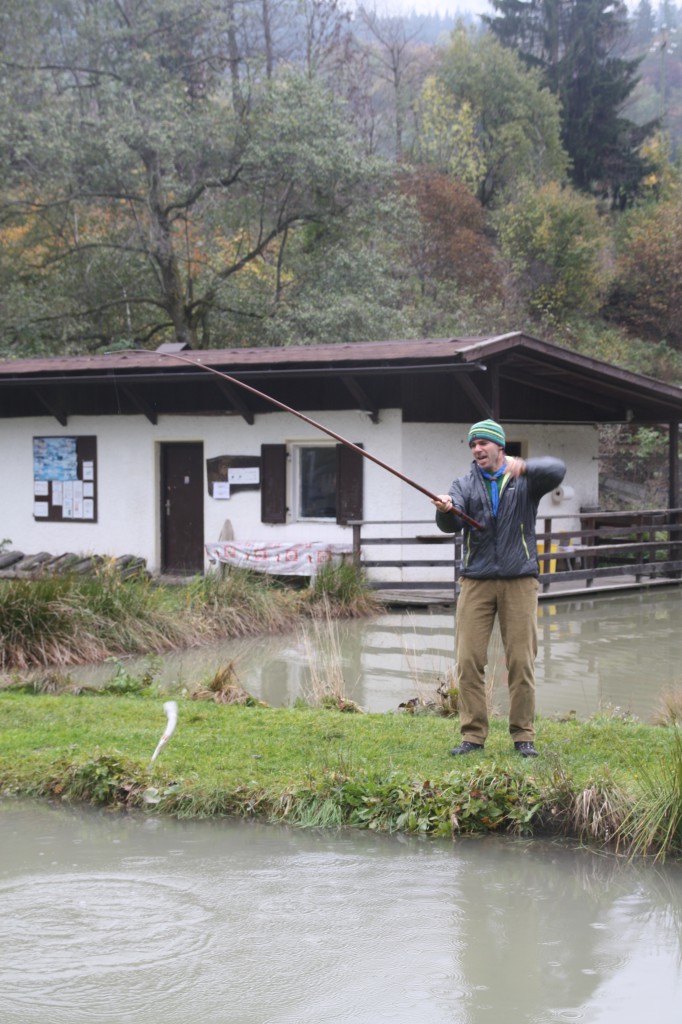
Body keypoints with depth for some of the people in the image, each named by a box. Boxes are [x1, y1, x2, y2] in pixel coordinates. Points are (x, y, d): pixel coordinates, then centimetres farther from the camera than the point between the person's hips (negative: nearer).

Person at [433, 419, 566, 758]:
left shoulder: (525, 481, 6)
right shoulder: (465, 485, 11)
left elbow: (556, 470, -16)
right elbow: (451, 525, -6)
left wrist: (524, 467, -36)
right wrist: (445, 510, -30)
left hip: (519, 581, -1)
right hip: (476, 580, 1)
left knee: (521, 661, -1)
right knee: (469, 661, -4)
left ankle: (523, 736, 8)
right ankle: (472, 735, 3)